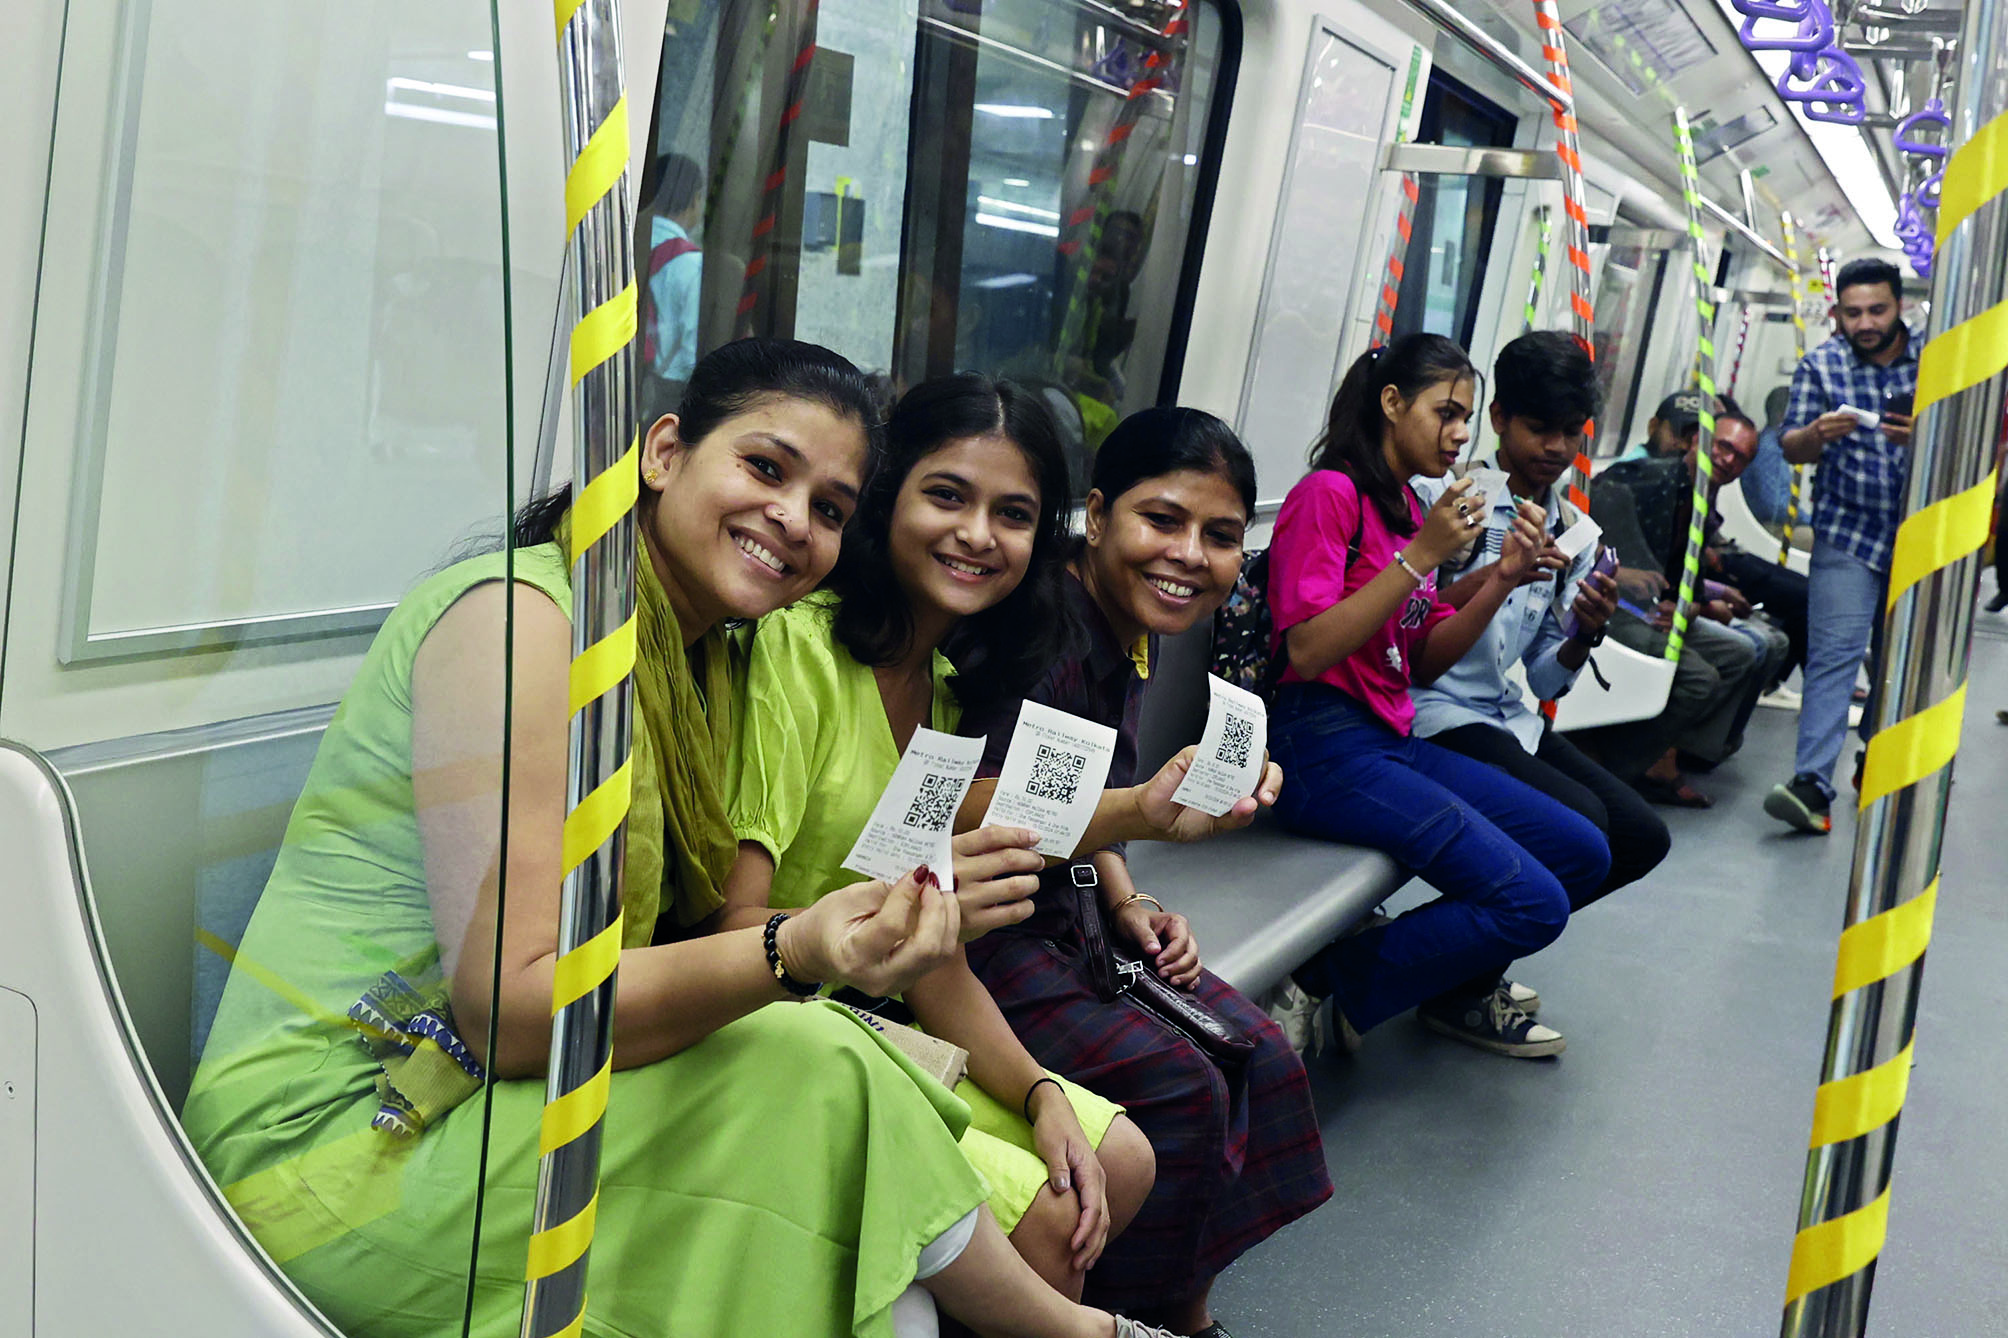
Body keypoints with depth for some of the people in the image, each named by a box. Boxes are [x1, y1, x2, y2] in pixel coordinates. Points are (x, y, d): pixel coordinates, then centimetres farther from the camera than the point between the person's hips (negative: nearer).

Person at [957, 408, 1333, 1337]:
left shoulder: (1138, 631, 5)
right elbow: (968, 812, -33)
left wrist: (1126, 902, 0)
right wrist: (1144, 815, -46)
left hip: (1065, 912, 9)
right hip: (975, 923, -9)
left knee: (1256, 1054, 3)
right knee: (1175, 1084, -18)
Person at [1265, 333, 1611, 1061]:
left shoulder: (1410, 509, 16)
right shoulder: (1331, 493, -10)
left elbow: (1424, 662, 14)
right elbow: (1307, 651, -20)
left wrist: (1503, 578, 1)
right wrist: (1421, 556, -20)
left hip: (1394, 742, 9)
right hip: (1325, 746, -9)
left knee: (1582, 854, 6)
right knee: (1533, 903, -17)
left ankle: (1459, 992, 22)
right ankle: (1329, 986, -5)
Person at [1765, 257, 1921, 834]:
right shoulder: (1821, 365, -3)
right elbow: (1792, 450, -4)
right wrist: (1818, 431, -28)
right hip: (1849, 529, -2)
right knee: (1834, 652, -15)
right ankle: (1813, 784, -22)